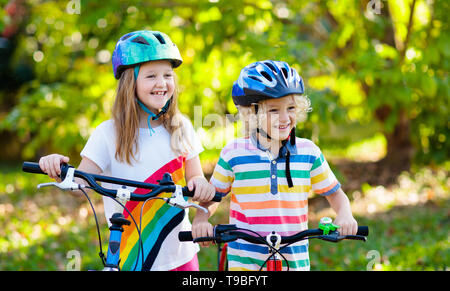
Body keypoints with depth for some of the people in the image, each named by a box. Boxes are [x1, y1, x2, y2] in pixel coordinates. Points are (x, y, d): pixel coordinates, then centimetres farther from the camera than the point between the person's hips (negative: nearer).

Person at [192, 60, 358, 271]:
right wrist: (200, 219, -13)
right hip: (244, 261, -1)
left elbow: (335, 193, 10)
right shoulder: (234, 153, -4)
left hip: (295, 259, 2)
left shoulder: (309, 152, 0)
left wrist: (344, 215, -9)